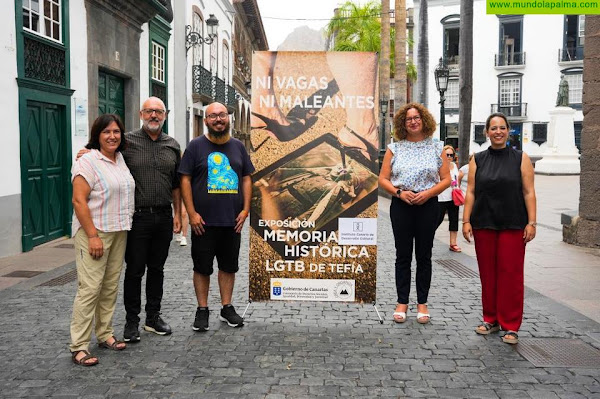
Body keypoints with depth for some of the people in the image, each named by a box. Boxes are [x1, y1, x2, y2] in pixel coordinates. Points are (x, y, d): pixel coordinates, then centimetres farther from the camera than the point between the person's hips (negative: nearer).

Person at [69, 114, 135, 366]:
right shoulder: (88, 162, -10)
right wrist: (93, 236, -20)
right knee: (90, 288, -8)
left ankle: (105, 335, 23)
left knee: (110, 286, 12)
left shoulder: (121, 159, 12)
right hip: (93, 232, -7)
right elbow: (79, 201, -16)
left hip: (119, 232, 7)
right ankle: (79, 347, -1)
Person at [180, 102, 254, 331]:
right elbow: (185, 180, -3)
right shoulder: (196, 146, 0)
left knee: (229, 265, 11)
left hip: (233, 220, 3)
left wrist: (245, 209, 1)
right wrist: (192, 213, -10)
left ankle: (227, 308, 24)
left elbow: (246, 179, 12)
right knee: (202, 267, 5)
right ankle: (202, 310, 18)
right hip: (204, 220, -3)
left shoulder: (238, 146, 10)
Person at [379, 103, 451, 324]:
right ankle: (402, 302, 15)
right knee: (403, 255, 6)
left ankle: (422, 303, 17)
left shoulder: (436, 148, 5)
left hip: (427, 206, 0)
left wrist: (428, 193, -14)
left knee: (424, 255, 6)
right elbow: (383, 179, 3)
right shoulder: (394, 148, 5)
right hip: (401, 206, 0)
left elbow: (446, 179, 3)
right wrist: (399, 192, -14)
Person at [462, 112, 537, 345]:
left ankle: (510, 326, 8)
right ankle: (491, 320, 21)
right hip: (484, 225, 2)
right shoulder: (477, 160, 8)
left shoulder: (521, 158, 3)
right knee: (487, 273, 8)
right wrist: (466, 221, -2)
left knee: (511, 273, -1)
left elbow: (529, 192, 0)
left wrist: (531, 222, -7)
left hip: (513, 225, -2)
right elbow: (470, 192, 5)